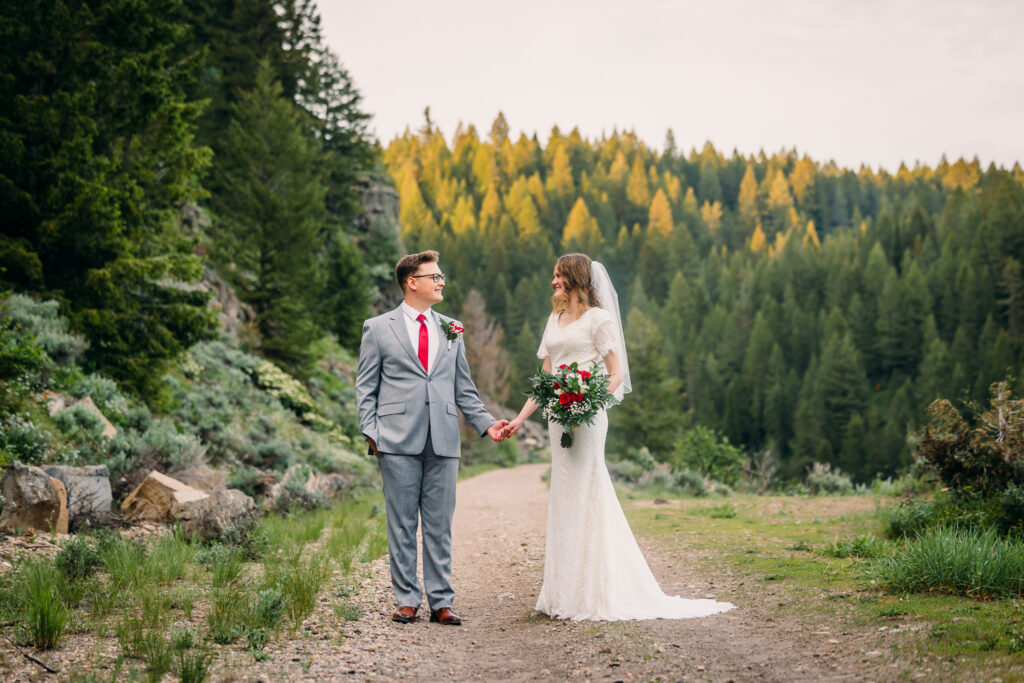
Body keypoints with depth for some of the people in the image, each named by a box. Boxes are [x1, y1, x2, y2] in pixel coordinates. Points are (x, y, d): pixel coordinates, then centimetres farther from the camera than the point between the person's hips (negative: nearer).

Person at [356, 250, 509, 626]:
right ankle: (407, 600, 11)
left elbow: (463, 387, 17)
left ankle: (441, 602, 10)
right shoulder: (378, 328, 5)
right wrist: (371, 433, -5)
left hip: (443, 441, 3)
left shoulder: (451, 330, 15)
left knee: (440, 525, 4)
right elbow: (366, 388, 5)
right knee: (402, 524, 2)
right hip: (399, 441, -3)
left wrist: (486, 423, 5)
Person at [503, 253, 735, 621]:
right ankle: (565, 593, 12)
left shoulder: (598, 319, -4)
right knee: (564, 499, 8)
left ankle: (591, 595, -2)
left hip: (585, 417, -7)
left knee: (583, 497, -7)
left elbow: (616, 374, -8)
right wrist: (520, 419, 12)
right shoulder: (554, 321, 17)